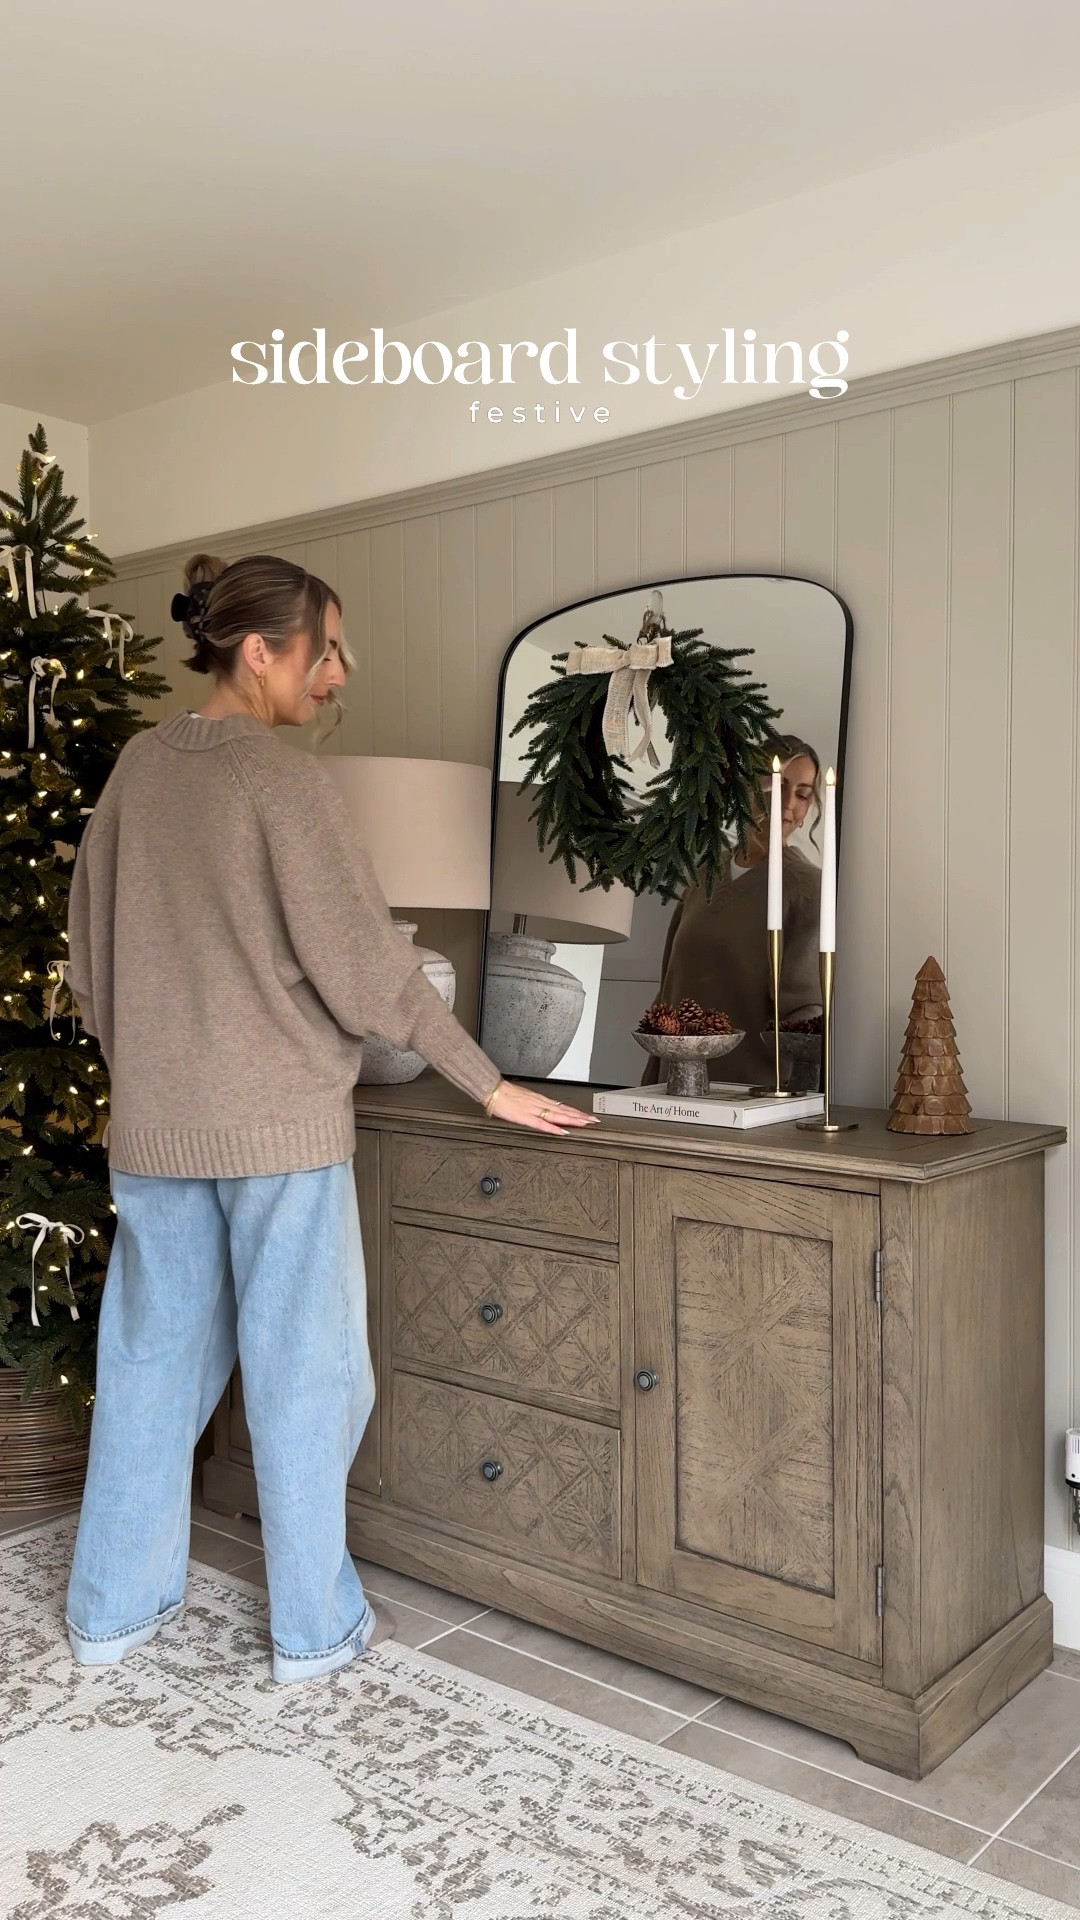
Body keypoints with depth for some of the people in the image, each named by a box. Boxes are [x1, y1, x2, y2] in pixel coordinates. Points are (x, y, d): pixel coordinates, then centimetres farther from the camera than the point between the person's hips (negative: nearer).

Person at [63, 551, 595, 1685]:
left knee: (149, 1358, 16)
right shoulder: (283, 779, -13)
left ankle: (112, 1608, 29)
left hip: (150, 1124, 6)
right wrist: (491, 1089, -8)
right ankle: (313, 1627, 20)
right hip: (280, 1126, -6)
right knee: (302, 1372, 7)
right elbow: (365, 967, -15)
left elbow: (89, 951, 12)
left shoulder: (138, 766, 7)